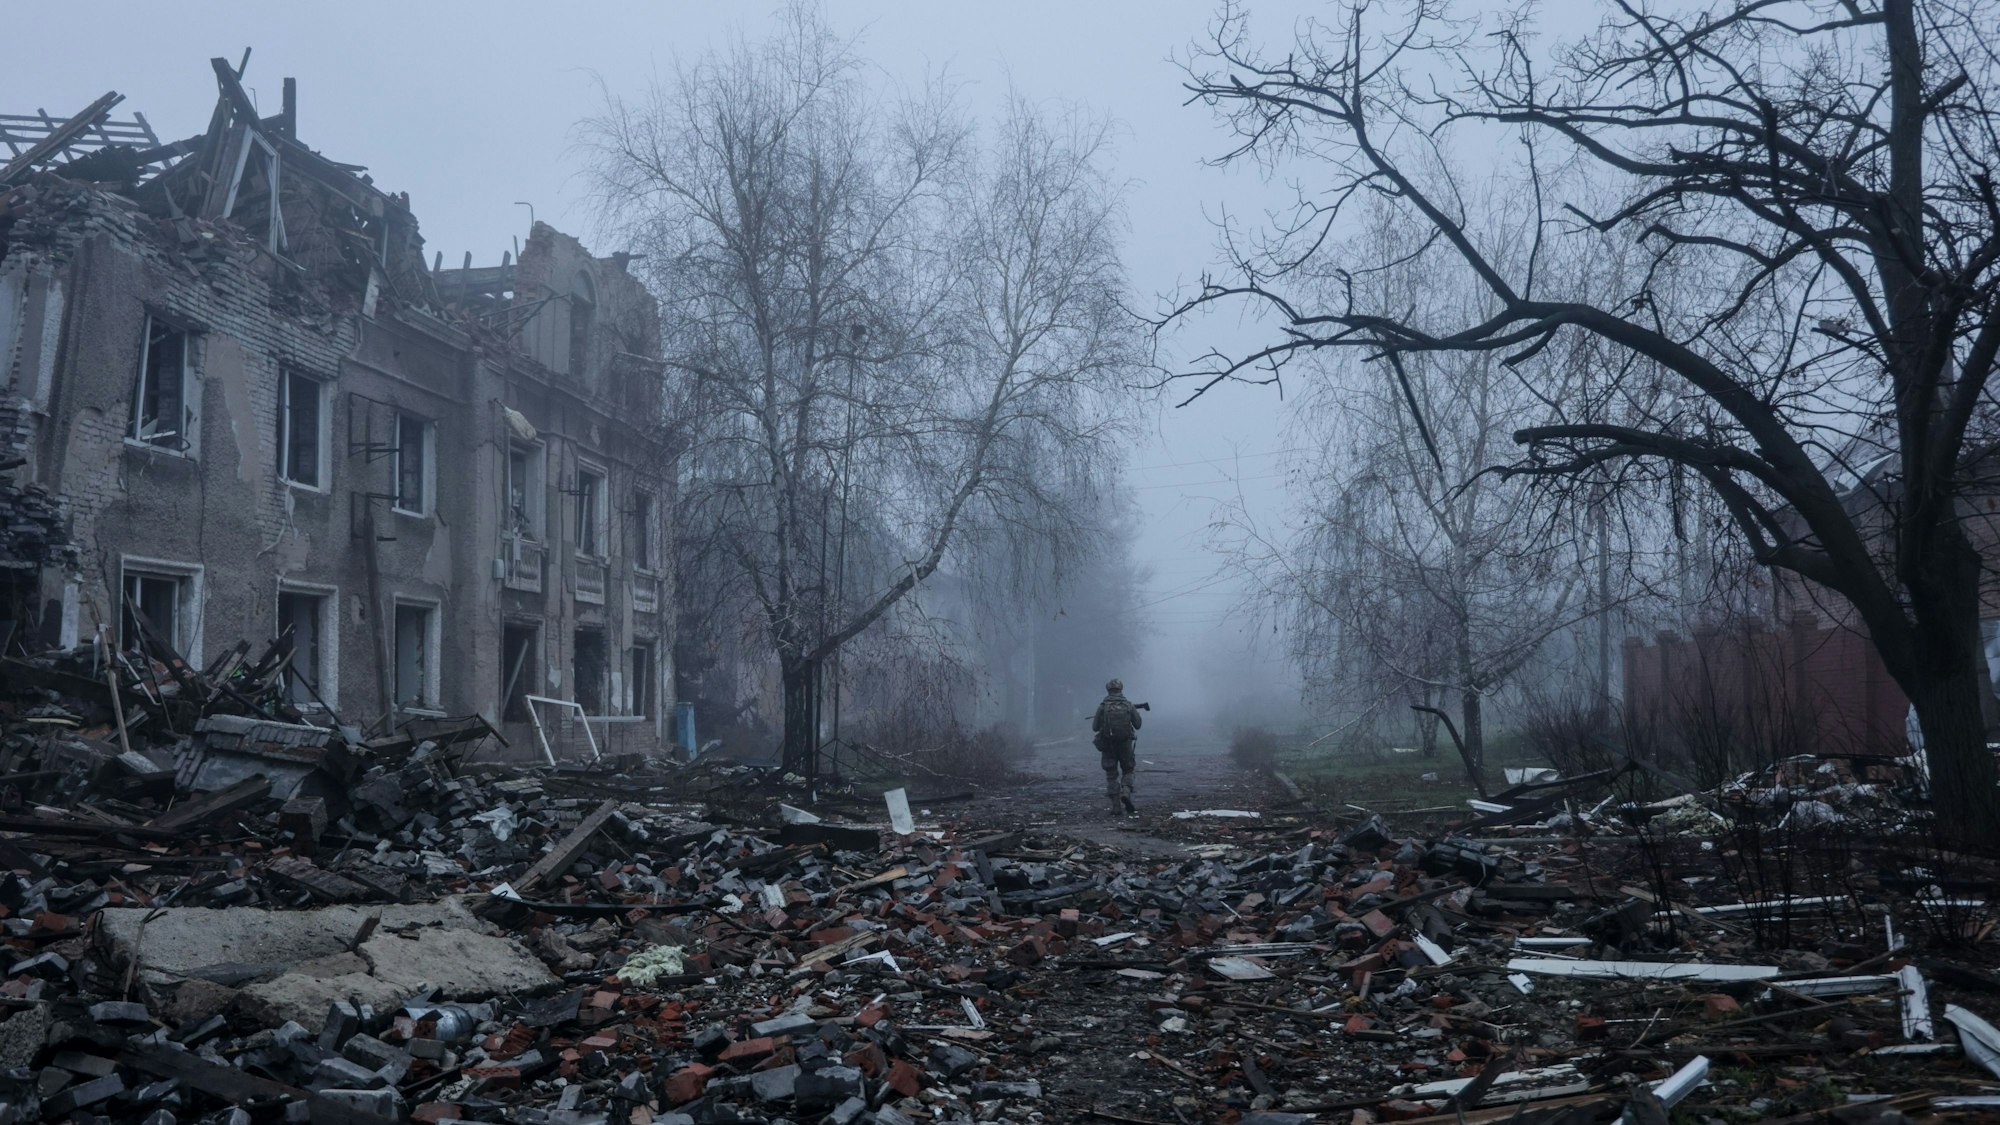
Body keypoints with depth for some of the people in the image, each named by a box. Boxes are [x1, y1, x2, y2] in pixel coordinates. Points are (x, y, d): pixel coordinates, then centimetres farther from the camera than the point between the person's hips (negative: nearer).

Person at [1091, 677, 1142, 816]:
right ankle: (1125, 793, -11)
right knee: (1127, 771, 16)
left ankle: (1115, 807, 3)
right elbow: (1138, 725, 5)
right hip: (1125, 743, 1)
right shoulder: (1129, 705, -2)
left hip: (1108, 745, 0)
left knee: (1111, 775, 8)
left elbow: (1095, 727, 0)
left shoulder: (1103, 706, -5)